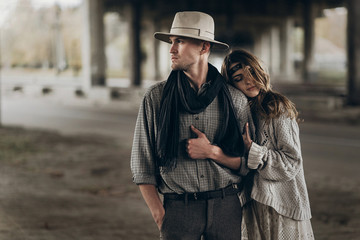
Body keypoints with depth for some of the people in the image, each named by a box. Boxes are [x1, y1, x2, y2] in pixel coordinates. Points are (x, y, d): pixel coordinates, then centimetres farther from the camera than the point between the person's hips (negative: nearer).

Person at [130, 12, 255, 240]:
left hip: (226, 207, 1)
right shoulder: (156, 97, 1)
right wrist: (160, 216, -4)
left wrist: (213, 152, -7)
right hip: (178, 209, 0)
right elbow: (142, 165, 2)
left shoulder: (235, 99, 3)